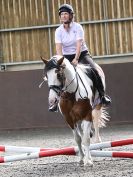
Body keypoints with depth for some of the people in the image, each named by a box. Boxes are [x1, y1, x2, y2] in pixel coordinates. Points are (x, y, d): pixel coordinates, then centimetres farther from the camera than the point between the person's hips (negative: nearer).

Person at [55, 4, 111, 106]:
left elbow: (79, 44, -20)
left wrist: (76, 59, -34)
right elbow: (58, 48, -12)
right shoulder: (59, 31, -2)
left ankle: (102, 95, -14)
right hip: (67, 56, 3)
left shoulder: (77, 27, -9)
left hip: (82, 54, -3)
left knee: (94, 70, -24)